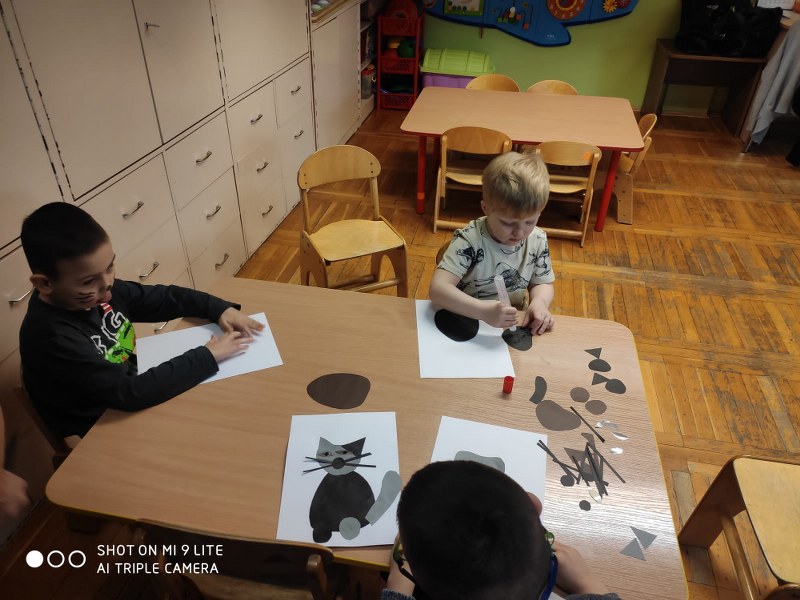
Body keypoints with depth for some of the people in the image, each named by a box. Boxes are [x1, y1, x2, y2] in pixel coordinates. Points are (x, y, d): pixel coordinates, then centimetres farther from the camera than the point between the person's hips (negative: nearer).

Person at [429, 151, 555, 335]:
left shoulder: (538, 240, -5)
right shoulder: (470, 240, -21)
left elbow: (542, 283, 10)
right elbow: (438, 288, -30)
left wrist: (539, 302, -13)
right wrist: (485, 311, -41)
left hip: (514, 326, 4)